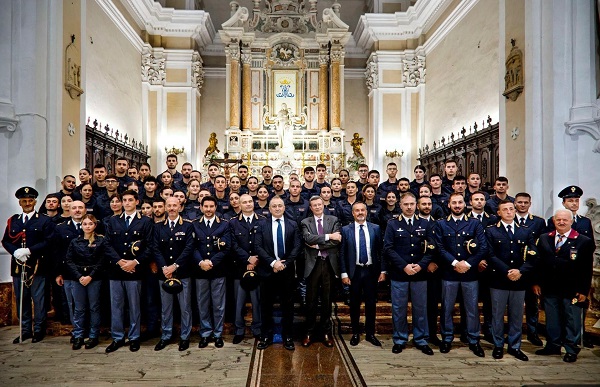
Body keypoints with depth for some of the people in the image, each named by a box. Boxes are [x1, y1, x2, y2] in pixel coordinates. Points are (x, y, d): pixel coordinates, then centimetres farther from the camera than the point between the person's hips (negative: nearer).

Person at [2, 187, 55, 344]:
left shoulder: (44, 221, 2)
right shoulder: (13, 220, 14)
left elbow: (48, 242, -7)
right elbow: (5, 241, 9)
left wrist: (29, 250, -17)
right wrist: (15, 251, -10)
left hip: (37, 266, -4)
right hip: (18, 266, 4)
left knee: (38, 299, 1)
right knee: (21, 299, 10)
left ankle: (39, 330, 12)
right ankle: (25, 330, 21)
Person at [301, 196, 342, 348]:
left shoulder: (334, 220, 7)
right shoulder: (305, 222, 5)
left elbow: (337, 240, -7)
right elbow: (308, 238, -13)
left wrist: (317, 245, -13)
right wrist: (328, 236, -16)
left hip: (329, 263, 1)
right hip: (312, 264, 0)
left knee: (327, 299, 10)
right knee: (311, 300, 7)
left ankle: (326, 331, 24)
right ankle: (310, 332, 21)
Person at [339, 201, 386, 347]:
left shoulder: (375, 228, 2)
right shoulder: (346, 230, -2)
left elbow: (381, 251, 4)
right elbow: (342, 253, -2)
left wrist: (383, 270, 0)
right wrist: (344, 273, -6)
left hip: (371, 271, 1)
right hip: (355, 271, -1)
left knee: (371, 303, 10)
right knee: (355, 303, 10)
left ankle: (370, 333, 26)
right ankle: (355, 333, 26)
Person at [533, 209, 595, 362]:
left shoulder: (584, 241, -4)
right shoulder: (544, 239, 6)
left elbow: (587, 269, -4)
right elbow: (539, 262, 9)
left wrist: (584, 290, -7)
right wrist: (536, 282, 6)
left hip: (572, 291, -3)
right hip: (549, 289, 3)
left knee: (572, 320, 8)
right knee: (552, 319, 14)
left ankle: (571, 350, 23)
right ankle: (553, 346, 29)